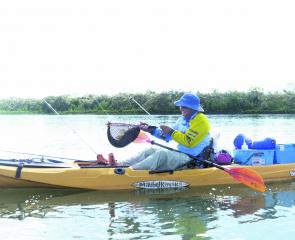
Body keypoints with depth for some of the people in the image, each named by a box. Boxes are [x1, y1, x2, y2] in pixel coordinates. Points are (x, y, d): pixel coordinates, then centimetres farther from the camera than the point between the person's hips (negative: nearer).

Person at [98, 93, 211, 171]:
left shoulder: (201, 121, -13)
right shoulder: (182, 119, 15)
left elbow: (188, 142, -23)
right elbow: (167, 135, 14)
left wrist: (171, 131, -20)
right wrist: (151, 130, 2)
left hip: (192, 160, -9)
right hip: (181, 154, 9)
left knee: (162, 154, -30)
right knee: (151, 150, 0)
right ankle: (120, 164, -11)